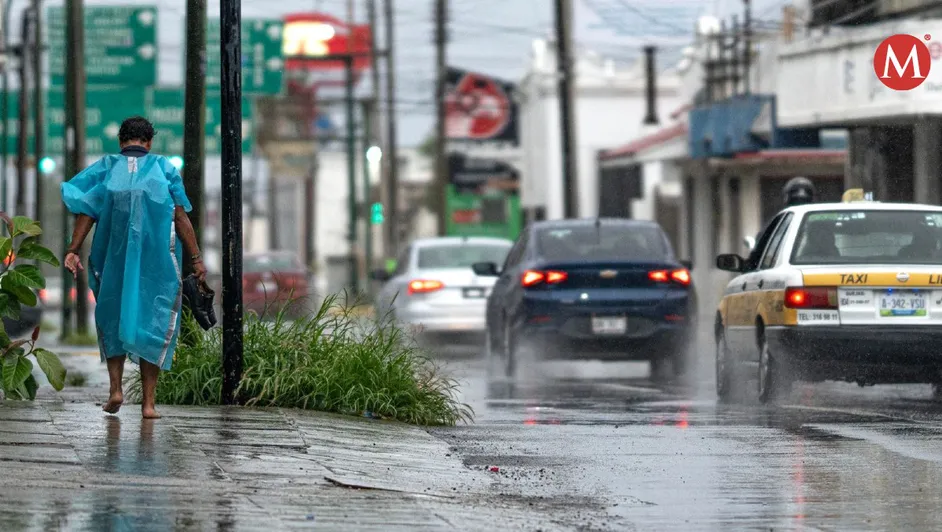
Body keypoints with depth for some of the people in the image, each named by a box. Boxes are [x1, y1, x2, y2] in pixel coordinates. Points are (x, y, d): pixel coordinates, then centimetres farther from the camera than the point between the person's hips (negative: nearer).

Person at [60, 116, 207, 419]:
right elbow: (181, 217, -4)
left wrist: (73, 251, -11)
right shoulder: (163, 169, 2)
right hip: (156, 263, -1)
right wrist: (196, 258, -4)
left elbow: (86, 212, -7)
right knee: (153, 325, 7)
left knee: (113, 318, 17)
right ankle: (148, 402, 1)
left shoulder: (106, 169, 4)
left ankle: (116, 389, 2)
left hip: (114, 259, 1)